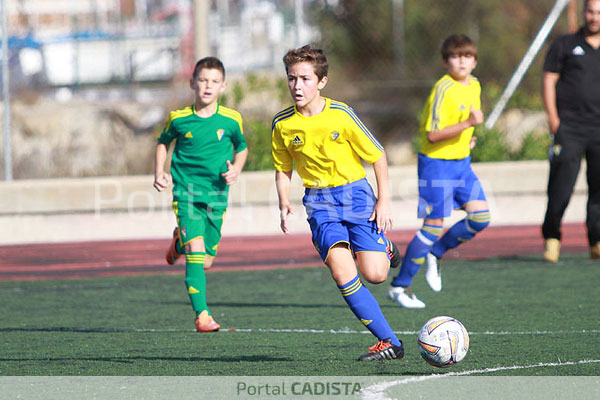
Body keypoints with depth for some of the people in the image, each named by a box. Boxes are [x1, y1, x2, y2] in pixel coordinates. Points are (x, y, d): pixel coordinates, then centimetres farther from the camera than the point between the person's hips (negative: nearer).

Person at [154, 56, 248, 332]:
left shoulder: (231, 120, -2)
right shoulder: (179, 119, -3)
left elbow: (241, 148, 17)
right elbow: (163, 143, 17)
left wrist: (235, 170, -3)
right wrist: (159, 172, 2)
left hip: (216, 196, 2)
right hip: (186, 192, -2)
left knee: (206, 262, 7)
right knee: (196, 254, -18)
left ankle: (180, 243, 42)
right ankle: (202, 316, -18)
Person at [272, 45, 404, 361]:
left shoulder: (340, 115, -9)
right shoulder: (282, 124, -2)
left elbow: (377, 156, -1)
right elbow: (283, 169, 11)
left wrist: (384, 201, -4)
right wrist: (284, 204, -6)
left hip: (355, 194, -1)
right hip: (319, 202, 2)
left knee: (374, 274, -12)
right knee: (342, 274, -19)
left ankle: (383, 246, 28)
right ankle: (389, 343, -12)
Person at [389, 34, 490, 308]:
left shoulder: (474, 86, 7)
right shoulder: (444, 90, -19)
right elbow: (433, 134, -23)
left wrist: (467, 139, 11)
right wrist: (467, 124, -31)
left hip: (461, 162, 8)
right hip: (437, 164, -8)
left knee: (480, 217, -3)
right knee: (434, 225, -7)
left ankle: (435, 254, 19)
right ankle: (399, 286, 5)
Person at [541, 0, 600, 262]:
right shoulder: (565, 45, 8)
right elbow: (549, 82, 5)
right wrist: (554, 120, -5)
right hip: (569, 128, -2)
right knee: (561, 187, -8)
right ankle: (551, 237, 5)